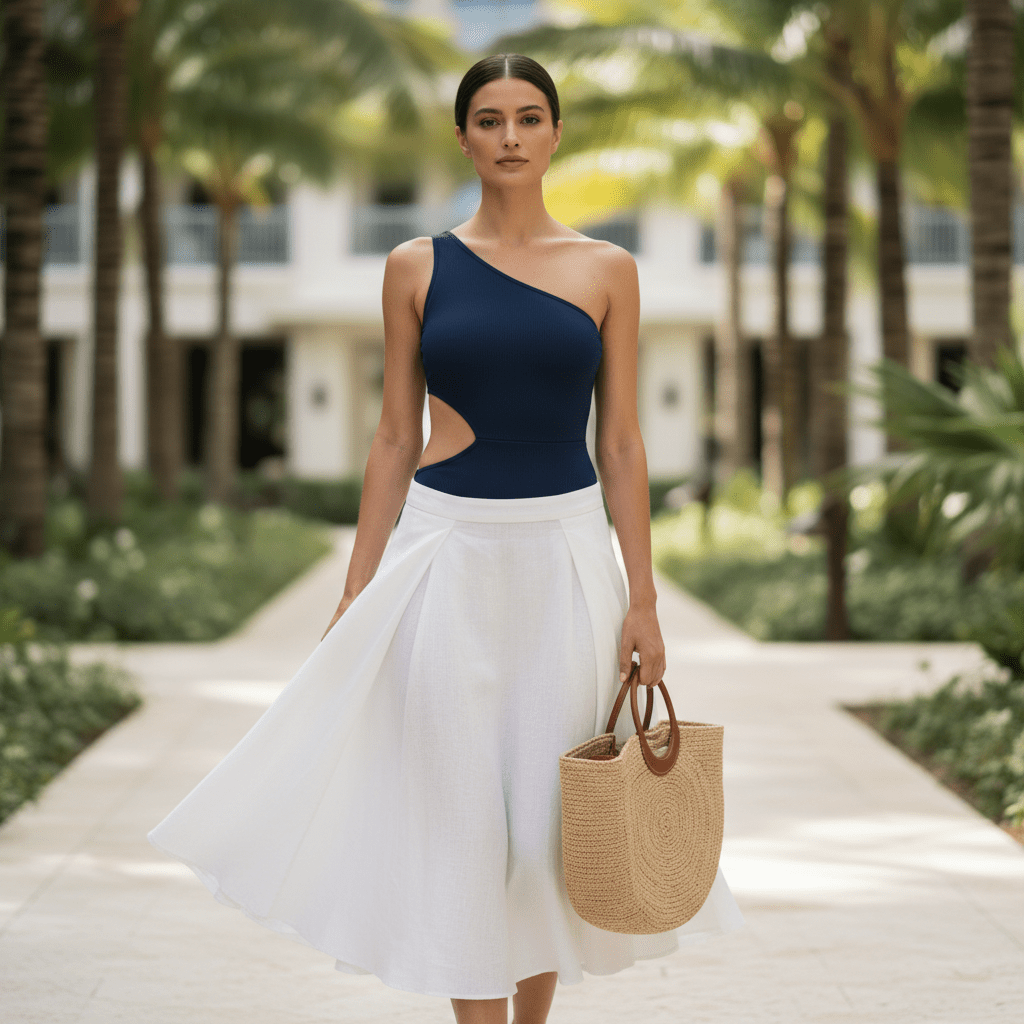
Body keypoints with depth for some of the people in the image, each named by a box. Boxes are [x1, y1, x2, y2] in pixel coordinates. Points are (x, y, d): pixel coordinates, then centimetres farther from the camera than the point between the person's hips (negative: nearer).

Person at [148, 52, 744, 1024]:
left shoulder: (606, 270, 4)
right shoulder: (417, 267, 3)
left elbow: (621, 443, 4)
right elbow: (394, 437, 5)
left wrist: (642, 598, -2)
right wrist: (356, 596, 2)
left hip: (566, 554, 1)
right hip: (447, 554, 0)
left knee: (550, 801, 6)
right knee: (459, 804, 0)